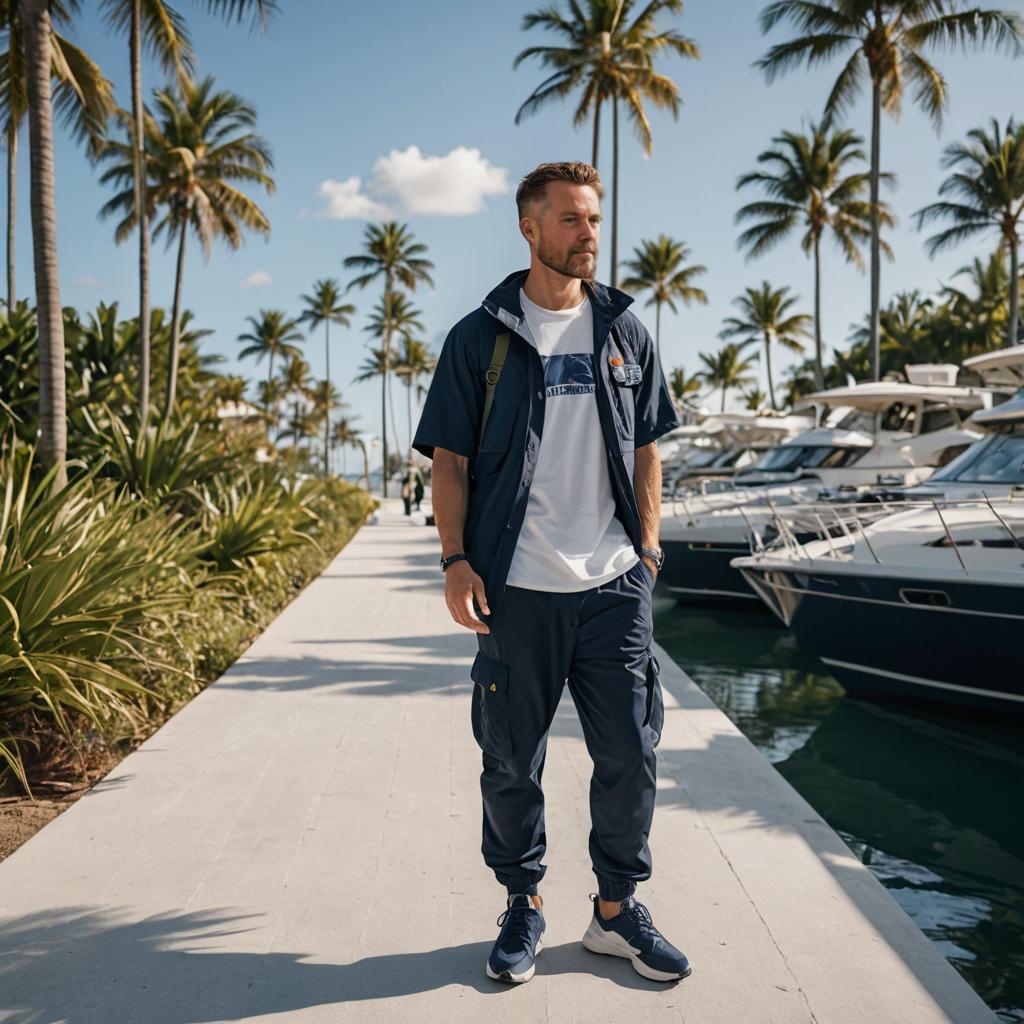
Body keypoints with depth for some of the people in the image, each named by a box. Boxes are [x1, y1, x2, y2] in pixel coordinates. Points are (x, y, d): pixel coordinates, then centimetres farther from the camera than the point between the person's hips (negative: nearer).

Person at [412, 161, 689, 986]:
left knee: (631, 752, 7)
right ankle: (523, 908, 27)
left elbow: (644, 448, 14)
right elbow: (449, 457, 0)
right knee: (512, 761, 8)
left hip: (614, 585, 3)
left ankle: (617, 908, 26)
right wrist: (456, 560, -8)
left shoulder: (624, 329, 10)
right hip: (517, 588, -2)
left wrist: (648, 547, 6)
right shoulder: (480, 337, 1)